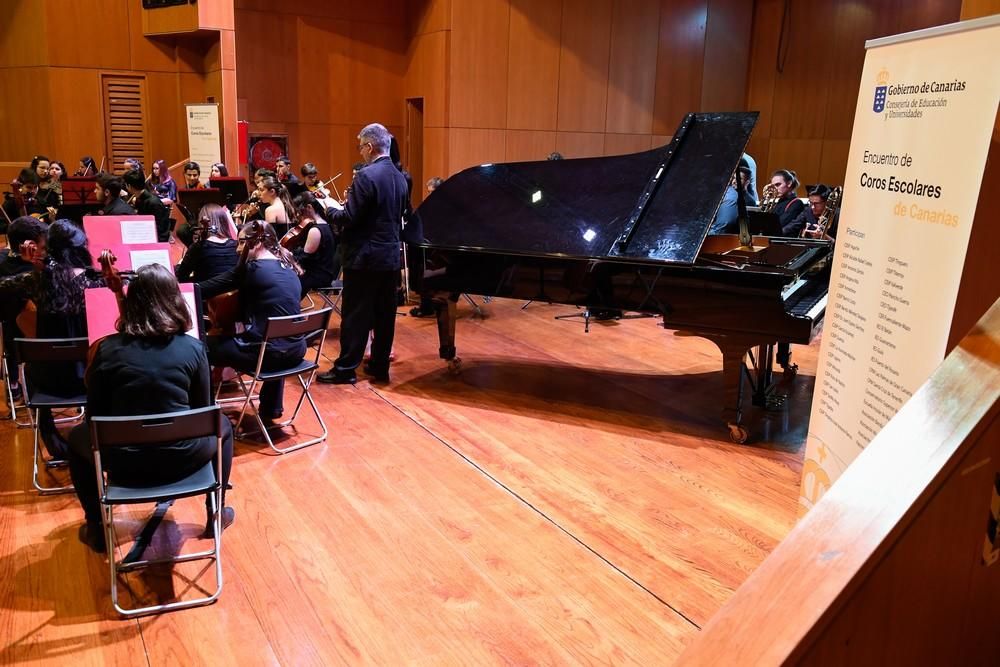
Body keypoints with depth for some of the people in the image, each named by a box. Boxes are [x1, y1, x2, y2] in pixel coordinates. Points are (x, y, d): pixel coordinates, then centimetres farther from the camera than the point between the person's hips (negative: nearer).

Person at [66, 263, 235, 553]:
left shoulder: (107, 348, -6)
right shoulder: (193, 348, -7)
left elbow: (95, 415, 2)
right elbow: (202, 410, 3)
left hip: (124, 463, 1)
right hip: (181, 459, 0)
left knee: (77, 437, 33)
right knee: (222, 426, 32)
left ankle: (96, 530, 36)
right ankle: (216, 516, 36)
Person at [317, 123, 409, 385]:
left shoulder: (366, 176, -16)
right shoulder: (399, 177, 8)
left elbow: (350, 218, -18)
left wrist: (330, 210, 1)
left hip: (364, 257, -7)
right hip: (390, 256, 7)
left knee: (355, 315, 0)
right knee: (384, 314, 11)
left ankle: (346, 368, 7)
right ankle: (380, 366, 19)